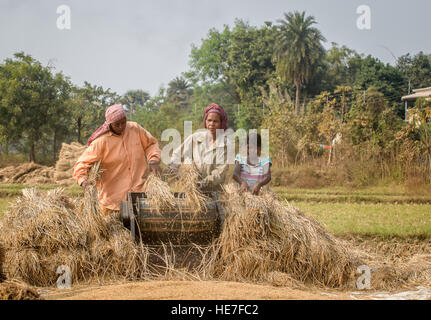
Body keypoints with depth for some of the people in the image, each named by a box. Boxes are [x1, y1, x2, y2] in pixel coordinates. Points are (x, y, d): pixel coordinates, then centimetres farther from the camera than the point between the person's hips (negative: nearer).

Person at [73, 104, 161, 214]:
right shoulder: (101, 141, -10)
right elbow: (82, 163, -8)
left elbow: (151, 143, 17)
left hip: (139, 192, 3)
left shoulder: (135, 129, 1)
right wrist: (83, 180, -26)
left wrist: (153, 160, 0)